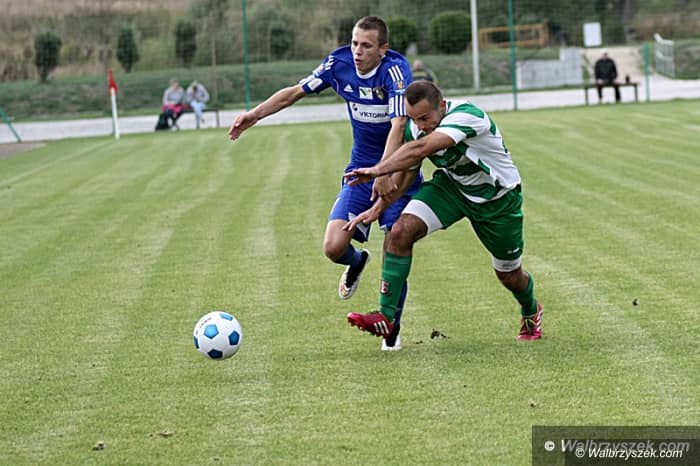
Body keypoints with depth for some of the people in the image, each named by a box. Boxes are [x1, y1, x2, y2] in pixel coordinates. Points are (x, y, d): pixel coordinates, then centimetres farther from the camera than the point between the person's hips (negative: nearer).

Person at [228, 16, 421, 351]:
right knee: (334, 246, -13)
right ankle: (356, 263, 26)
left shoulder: (395, 70, -21)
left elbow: (398, 124, -33)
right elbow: (295, 92, 7)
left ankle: (391, 329, 15)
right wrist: (255, 114, -3)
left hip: (397, 174, -4)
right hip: (360, 171, 4)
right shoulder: (339, 63, -7)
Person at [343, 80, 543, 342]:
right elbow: (406, 172, 2)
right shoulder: (416, 129, -15)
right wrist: (378, 208, -7)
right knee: (401, 231, -22)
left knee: (510, 276, 10)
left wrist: (378, 170, -51)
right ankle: (385, 316, -17)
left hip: (497, 197, -4)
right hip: (451, 185, 4)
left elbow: (421, 149, -50)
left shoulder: (467, 116, -37)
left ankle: (530, 311, 48)